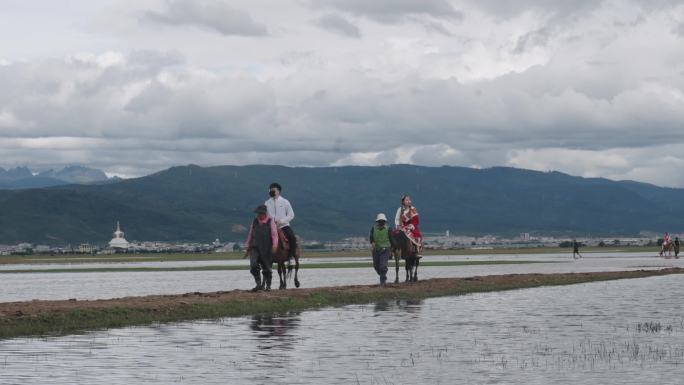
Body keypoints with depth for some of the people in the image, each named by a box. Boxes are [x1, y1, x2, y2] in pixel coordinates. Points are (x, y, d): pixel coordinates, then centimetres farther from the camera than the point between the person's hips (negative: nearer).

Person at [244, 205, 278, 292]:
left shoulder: (270, 222, -2)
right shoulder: (254, 222, 8)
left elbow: (274, 234, -9)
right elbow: (250, 235, 15)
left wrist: (274, 246, -23)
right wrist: (247, 248, 15)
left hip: (266, 249, -2)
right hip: (255, 248, 2)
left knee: (267, 268, 8)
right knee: (253, 265, -18)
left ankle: (268, 285, 25)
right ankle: (259, 283, -9)